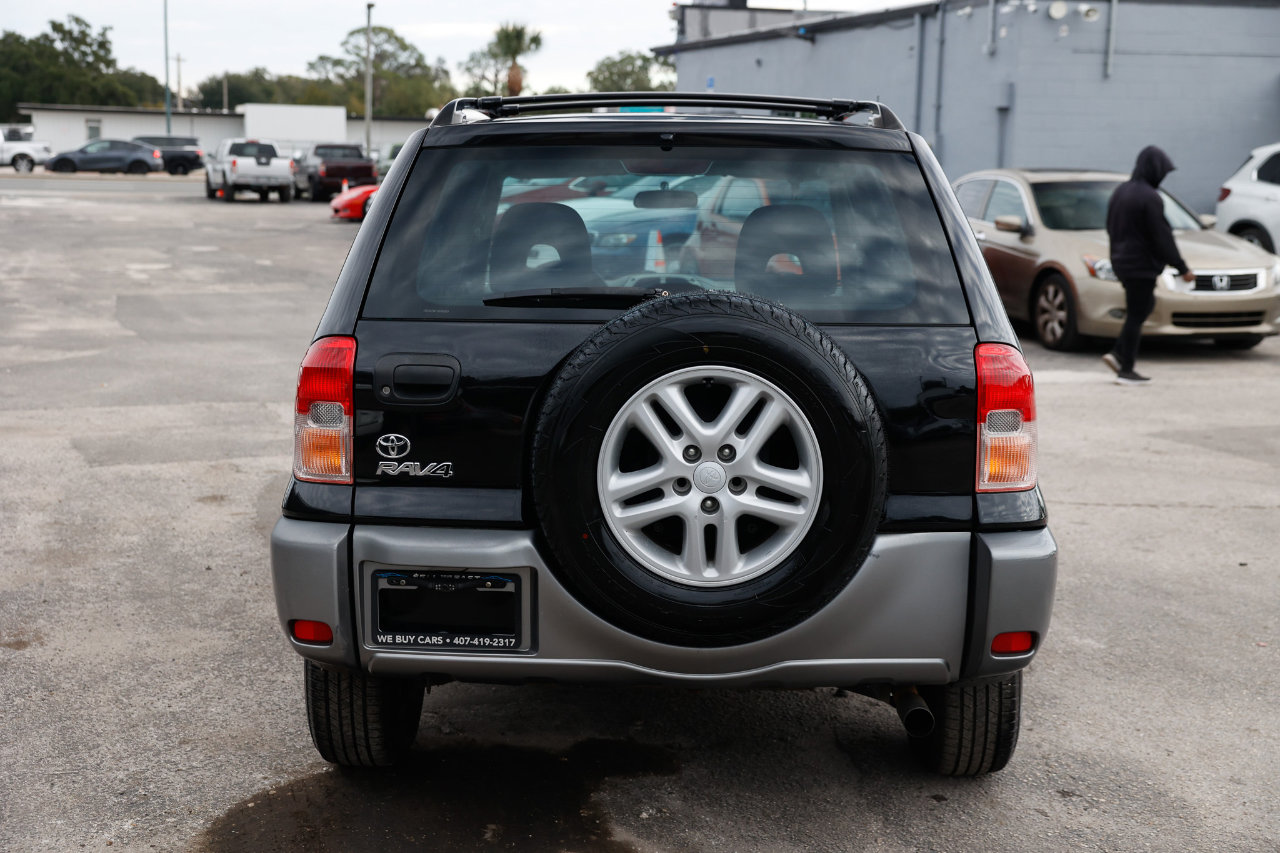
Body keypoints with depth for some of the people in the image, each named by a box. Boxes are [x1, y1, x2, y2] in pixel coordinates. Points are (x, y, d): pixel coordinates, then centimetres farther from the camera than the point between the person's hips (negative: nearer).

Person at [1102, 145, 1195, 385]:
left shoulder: (1121, 191, 7)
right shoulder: (1149, 198, -19)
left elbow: (1110, 227, 17)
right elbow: (1162, 237, -18)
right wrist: (1182, 268, -12)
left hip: (1121, 261, 9)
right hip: (1141, 265, -9)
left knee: (1144, 306, 20)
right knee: (1136, 315, -1)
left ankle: (1117, 354, 13)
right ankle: (1126, 370, 4)